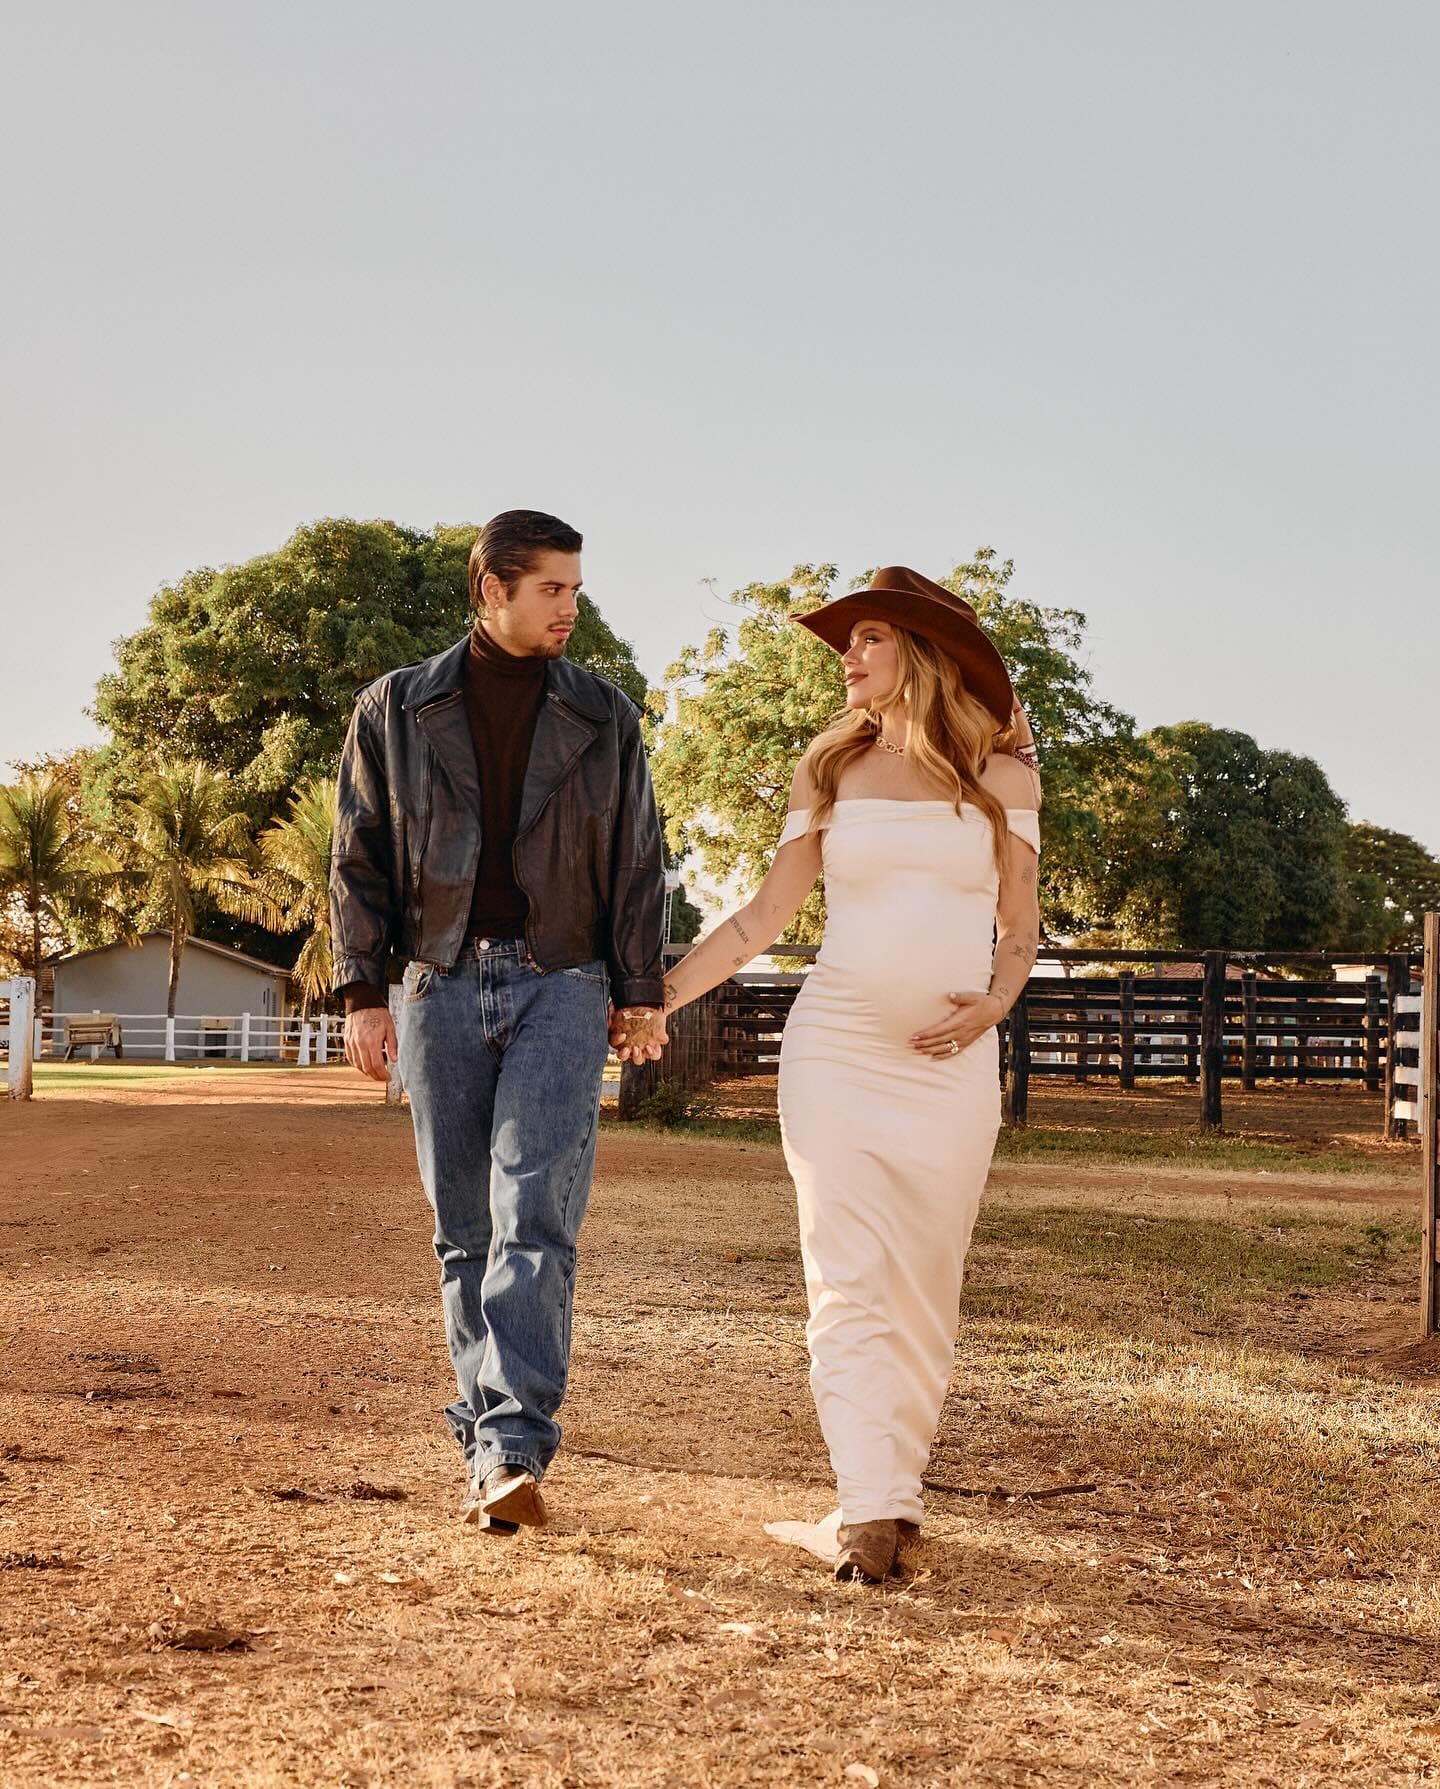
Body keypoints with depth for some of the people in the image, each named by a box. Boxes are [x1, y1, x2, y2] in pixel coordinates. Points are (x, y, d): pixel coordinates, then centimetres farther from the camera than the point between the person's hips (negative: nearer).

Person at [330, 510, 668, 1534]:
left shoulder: (604, 718, 8)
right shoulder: (396, 711, 7)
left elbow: (637, 864, 9)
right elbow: (360, 860, 7)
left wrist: (641, 993, 3)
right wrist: (363, 992, -1)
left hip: (561, 988, -1)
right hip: (444, 988, 1)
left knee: (535, 1217, -15)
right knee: (465, 1229, 5)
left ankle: (514, 1450, -20)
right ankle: (485, 1441, 15)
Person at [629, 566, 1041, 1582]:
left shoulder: (1002, 777, 7)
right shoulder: (830, 770, 9)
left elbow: (1020, 925, 10)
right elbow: (769, 914, 11)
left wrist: (994, 1002, -9)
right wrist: (660, 994, 6)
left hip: (953, 1065, 0)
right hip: (837, 1049, 0)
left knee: (924, 1289, 2)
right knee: (849, 1280, -9)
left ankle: (894, 1491, 11)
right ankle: (873, 1510, -13)